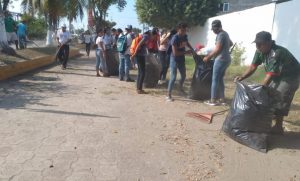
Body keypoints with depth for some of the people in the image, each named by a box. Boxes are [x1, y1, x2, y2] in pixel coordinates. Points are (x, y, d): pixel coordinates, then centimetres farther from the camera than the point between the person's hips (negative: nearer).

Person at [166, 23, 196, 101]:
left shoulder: (185, 36, -1)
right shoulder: (175, 38, -23)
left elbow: (187, 43, 23)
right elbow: (175, 53, -27)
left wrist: (192, 50, 8)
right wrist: (186, 52, -21)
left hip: (181, 59, 7)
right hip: (174, 60, -7)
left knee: (183, 75, 19)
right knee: (173, 77, -10)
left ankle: (181, 87, 47)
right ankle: (168, 95, -2)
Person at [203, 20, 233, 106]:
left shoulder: (221, 35, -15)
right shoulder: (225, 33, 16)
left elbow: (217, 49, -20)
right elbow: (231, 43, 33)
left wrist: (208, 57, -12)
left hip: (221, 59, -10)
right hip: (226, 59, 10)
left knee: (215, 80, -3)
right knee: (220, 79, 14)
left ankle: (213, 100, 2)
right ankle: (222, 99, 17)